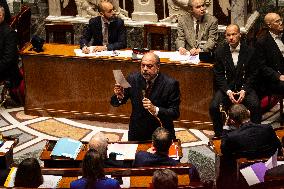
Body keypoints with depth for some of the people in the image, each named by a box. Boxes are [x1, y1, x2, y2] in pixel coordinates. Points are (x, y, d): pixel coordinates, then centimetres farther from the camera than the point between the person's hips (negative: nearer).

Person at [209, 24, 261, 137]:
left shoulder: (249, 51, 1)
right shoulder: (220, 51, 2)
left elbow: (252, 74, 2)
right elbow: (218, 75, 0)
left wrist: (244, 90, -13)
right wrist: (228, 91, -14)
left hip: (245, 87, 0)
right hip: (226, 87, 1)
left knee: (255, 105, -28)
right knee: (213, 107, -25)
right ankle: (218, 134, -5)